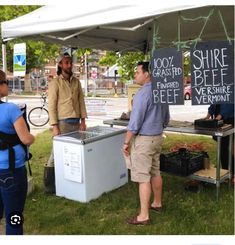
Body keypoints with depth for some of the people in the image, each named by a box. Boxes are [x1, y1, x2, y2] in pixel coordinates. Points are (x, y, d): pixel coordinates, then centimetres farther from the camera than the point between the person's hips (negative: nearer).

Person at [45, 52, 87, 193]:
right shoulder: (55, 83, -4)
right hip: (63, 123, -5)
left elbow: (81, 101, 13)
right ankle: (50, 186, 6)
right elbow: (51, 106, -8)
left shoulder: (76, 82, 13)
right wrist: (55, 126, -14)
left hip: (76, 123, 5)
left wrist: (83, 121, 5)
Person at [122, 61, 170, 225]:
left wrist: (126, 142, -11)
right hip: (158, 137, 9)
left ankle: (144, 216, 3)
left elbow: (135, 121, -19)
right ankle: (157, 204, 36)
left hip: (143, 139, -9)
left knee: (143, 177, -3)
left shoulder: (143, 93, -19)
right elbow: (166, 118, 17)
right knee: (155, 172, 20)